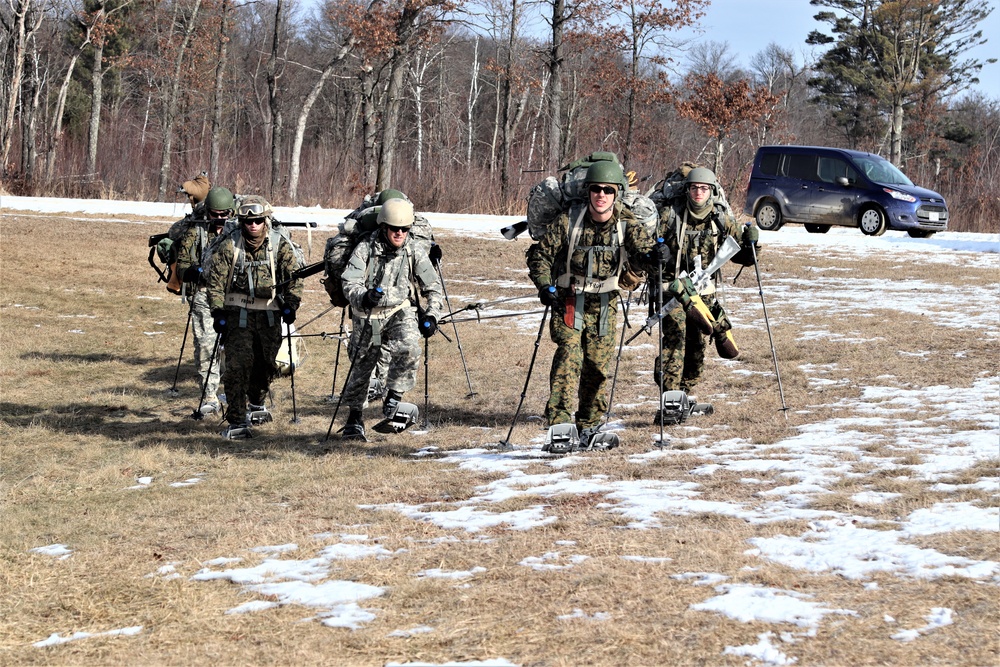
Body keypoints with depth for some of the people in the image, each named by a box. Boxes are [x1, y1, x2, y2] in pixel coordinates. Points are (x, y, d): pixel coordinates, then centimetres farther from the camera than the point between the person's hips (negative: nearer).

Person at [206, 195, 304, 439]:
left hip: (269, 314, 2)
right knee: (238, 366, -12)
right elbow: (216, 281, -4)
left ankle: (256, 404, 40)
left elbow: (294, 275, 4)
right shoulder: (229, 246, -7)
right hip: (238, 313, -2)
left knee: (266, 364, 11)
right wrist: (218, 312, -9)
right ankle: (236, 421, -9)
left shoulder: (280, 246, -2)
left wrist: (291, 304, -7)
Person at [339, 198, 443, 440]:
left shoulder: (415, 250, -3)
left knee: (409, 348, -29)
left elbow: (433, 286, 8)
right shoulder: (365, 248, -10)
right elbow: (349, 283, -16)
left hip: (401, 312, 0)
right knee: (361, 365, 6)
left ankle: (394, 394, -8)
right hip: (368, 316, 0)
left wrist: (431, 315, -4)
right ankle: (354, 416, 27)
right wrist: (364, 297, -36)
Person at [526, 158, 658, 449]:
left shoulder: (626, 225, -4)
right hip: (568, 302, -2)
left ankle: (589, 428, 21)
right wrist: (545, 286, -14)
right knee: (569, 356, -19)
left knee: (599, 365, 5)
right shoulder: (568, 221, -8)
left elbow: (642, 250, -18)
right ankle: (560, 424, -25)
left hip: (604, 305, 2)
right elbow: (539, 254, -1)